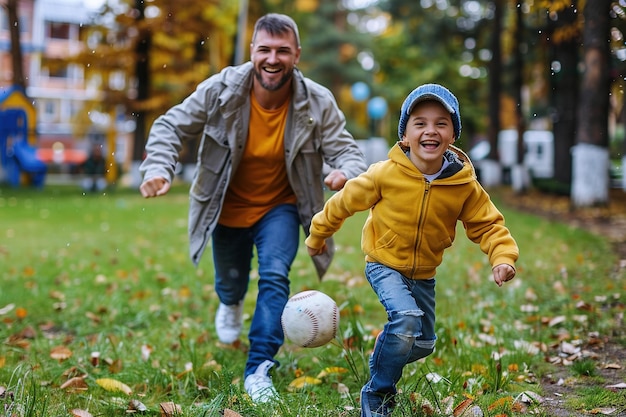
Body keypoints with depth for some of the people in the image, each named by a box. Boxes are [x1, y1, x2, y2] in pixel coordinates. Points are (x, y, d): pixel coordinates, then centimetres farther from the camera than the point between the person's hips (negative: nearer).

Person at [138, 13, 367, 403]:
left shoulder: (318, 103, -21)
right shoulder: (221, 90, -24)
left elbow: (346, 149, -21)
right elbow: (171, 127, -16)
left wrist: (345, 172, -47)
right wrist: (159, 169, -35)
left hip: (280, 207, -1)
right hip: (229, 209, 1)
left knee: (275, 276, -22)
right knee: (230, 283, 20)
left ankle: (259, 370, -10)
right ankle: (232, 304, 61)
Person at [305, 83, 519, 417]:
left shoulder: (465, 186, -14)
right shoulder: (385, 174, -21)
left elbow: (487, 224, -6)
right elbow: (345, 202, -7)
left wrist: (503, 257, -26)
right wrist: (318, 235, 6)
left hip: (423, 274, 5)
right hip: (384, 265, -4)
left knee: (423, 344, 14)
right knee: (407, 319, -28)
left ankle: (381, 360, 47)